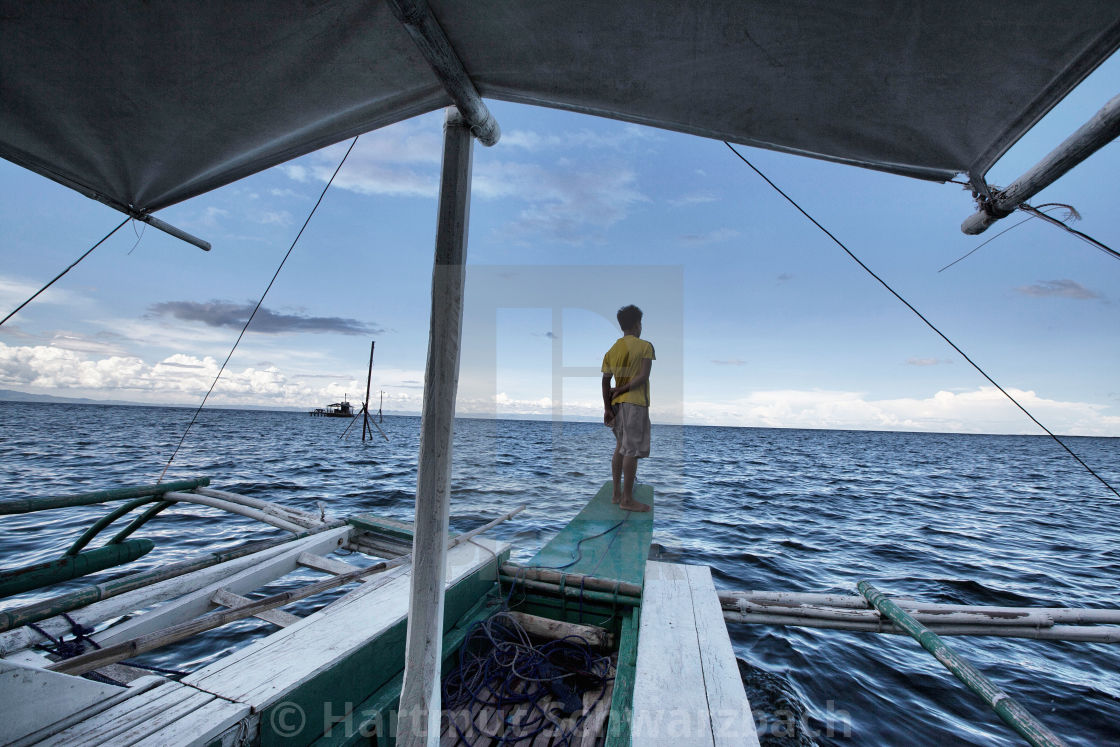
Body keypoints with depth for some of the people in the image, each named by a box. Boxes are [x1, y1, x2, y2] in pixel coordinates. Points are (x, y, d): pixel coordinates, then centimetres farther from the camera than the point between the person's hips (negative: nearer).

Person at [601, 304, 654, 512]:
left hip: (617, 403, 7)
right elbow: (643, 377, -14)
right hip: (635, 402, -6)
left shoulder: (612, 350, 11)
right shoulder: (644, 346, -4)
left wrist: (607, 407, 7)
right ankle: (627, 499, 1)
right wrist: (621, 390, -6)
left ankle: (616, 493, 21)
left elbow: (606, 381, 6)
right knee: (632, 451, -4)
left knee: (620, 448, 16)